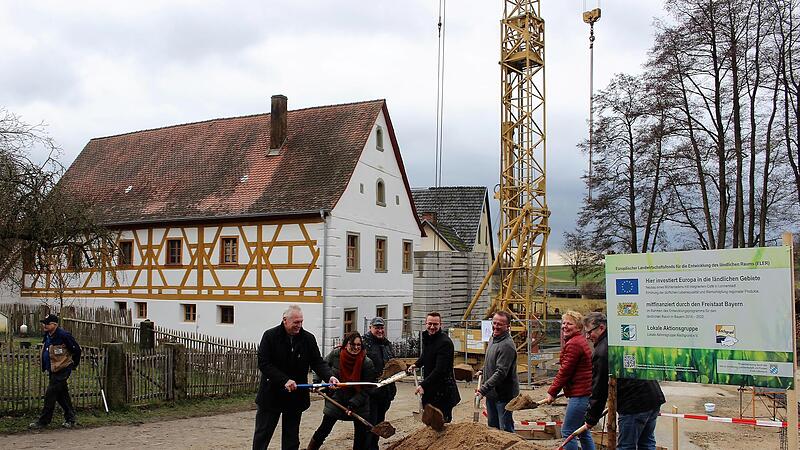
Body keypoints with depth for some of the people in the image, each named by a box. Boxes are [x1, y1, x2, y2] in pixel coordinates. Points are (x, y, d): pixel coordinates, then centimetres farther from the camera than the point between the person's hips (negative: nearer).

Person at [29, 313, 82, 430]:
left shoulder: (63, 335, -19)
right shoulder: (47, 336, 8)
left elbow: (76, 350, -13)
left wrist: (73, 365, -2)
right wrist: (45, 366, 25)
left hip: (61, 371, -9)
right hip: (52, 371, 9)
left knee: (50, 395, -7)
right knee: (62, 395, 14)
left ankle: (43, 421, 1)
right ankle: (70, 418, 24)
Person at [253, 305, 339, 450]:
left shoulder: (308, 338, -1)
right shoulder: (270, 336, -9)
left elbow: (318, 362, -1)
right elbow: (264, 363, -15)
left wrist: (329, 377, -21)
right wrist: (285, 380, -23)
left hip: (296, 396, 3)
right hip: (271, 394, -3)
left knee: (291, 438, 11)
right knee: (261, 437, 4)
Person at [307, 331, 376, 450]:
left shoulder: (367, 363, -18)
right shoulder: (335, 354, -14)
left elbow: (365, 390, -16)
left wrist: (353, 404, -22)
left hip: (359, 404, 0)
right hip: (335, 400, 1)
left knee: (361, 433, 4)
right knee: (324, 429, 6)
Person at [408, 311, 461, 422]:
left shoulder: (445, 342, -20)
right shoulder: (426, 337, 8)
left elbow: (440, 370, -26)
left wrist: (423, 385, -28)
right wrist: (416, 364, 13)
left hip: (442, 391, -9)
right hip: (429, 389, 9)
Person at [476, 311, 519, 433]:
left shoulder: (507, 345, -23)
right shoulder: (492, 338, 9)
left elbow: (501, 372, -29)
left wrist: (484, 388, -33)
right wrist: (483, 371, 14)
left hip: (504, 395, -9)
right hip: (491, 393, 9)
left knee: (506, 429, -3)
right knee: (492, 426, 19)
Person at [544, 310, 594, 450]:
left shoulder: (573, 344, -16)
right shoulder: (580, 341, 17)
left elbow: (565, 371, -17)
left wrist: (552, 392, -11)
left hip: (579, 394, -11)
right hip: (585, 392, 11)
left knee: (568, 431, -4)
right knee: (583, 432, 17)